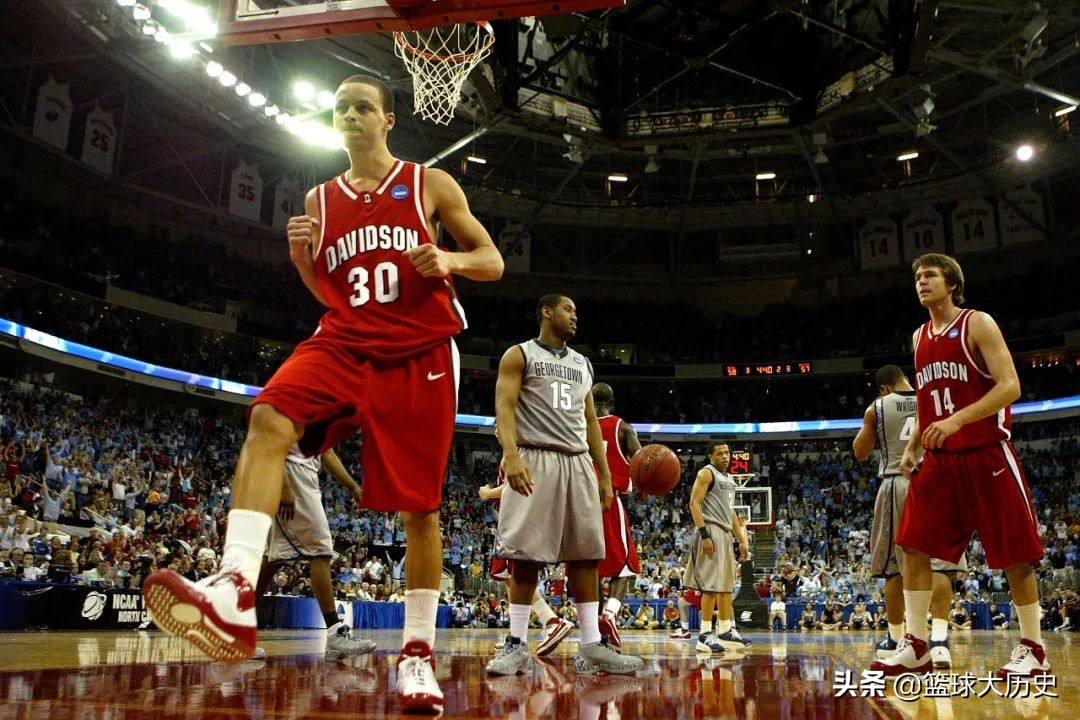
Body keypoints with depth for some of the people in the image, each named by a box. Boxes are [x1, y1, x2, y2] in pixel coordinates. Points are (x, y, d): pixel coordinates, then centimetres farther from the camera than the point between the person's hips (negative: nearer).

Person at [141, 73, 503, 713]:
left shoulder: (431, 184, 7)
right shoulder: (320, 200, 16)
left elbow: (493, 262, 7)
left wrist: (449, 260, -14)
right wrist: (301, 256, 1)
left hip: (419, 354, -2)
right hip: (344, 344, 3)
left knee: (420, 506, -1)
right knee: (268, 419, -29)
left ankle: (418, 650, 13)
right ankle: (236, 591, -38)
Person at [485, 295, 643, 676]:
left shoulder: (582, 364, 21)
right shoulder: (519, 355, 4)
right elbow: (504, 405, -8)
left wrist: (605, 474, 14)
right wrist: (511, 453, -25)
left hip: (578, 463, 6)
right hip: (535, 460, -5)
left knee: (585, 554, 2)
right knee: (526, 554, -6)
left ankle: (592, 646, 6)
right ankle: (516, 645, 2)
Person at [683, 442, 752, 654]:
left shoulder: (728, 478, 20)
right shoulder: (706, 473, -7)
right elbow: (694, 503, -15)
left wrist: (742, 540, 20)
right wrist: (704, 534, -23)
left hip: (725, 534, 9)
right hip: (711, 532, -9)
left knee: (727, 585, 12)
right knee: (711, 585, -11)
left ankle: (726, 631, 19)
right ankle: (705, 634, -9)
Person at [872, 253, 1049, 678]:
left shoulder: (978, 324, -6)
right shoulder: (920, 337, 13)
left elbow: (1010, 387, -16)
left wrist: (958, 419, -28)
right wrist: (912, 448, 10)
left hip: (986, 455, -6)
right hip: (939, 459, 6)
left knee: (1015, 554, 2)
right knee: (913, 546, -2)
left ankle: (1032, 650, 15)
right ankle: (915, 647, 4)